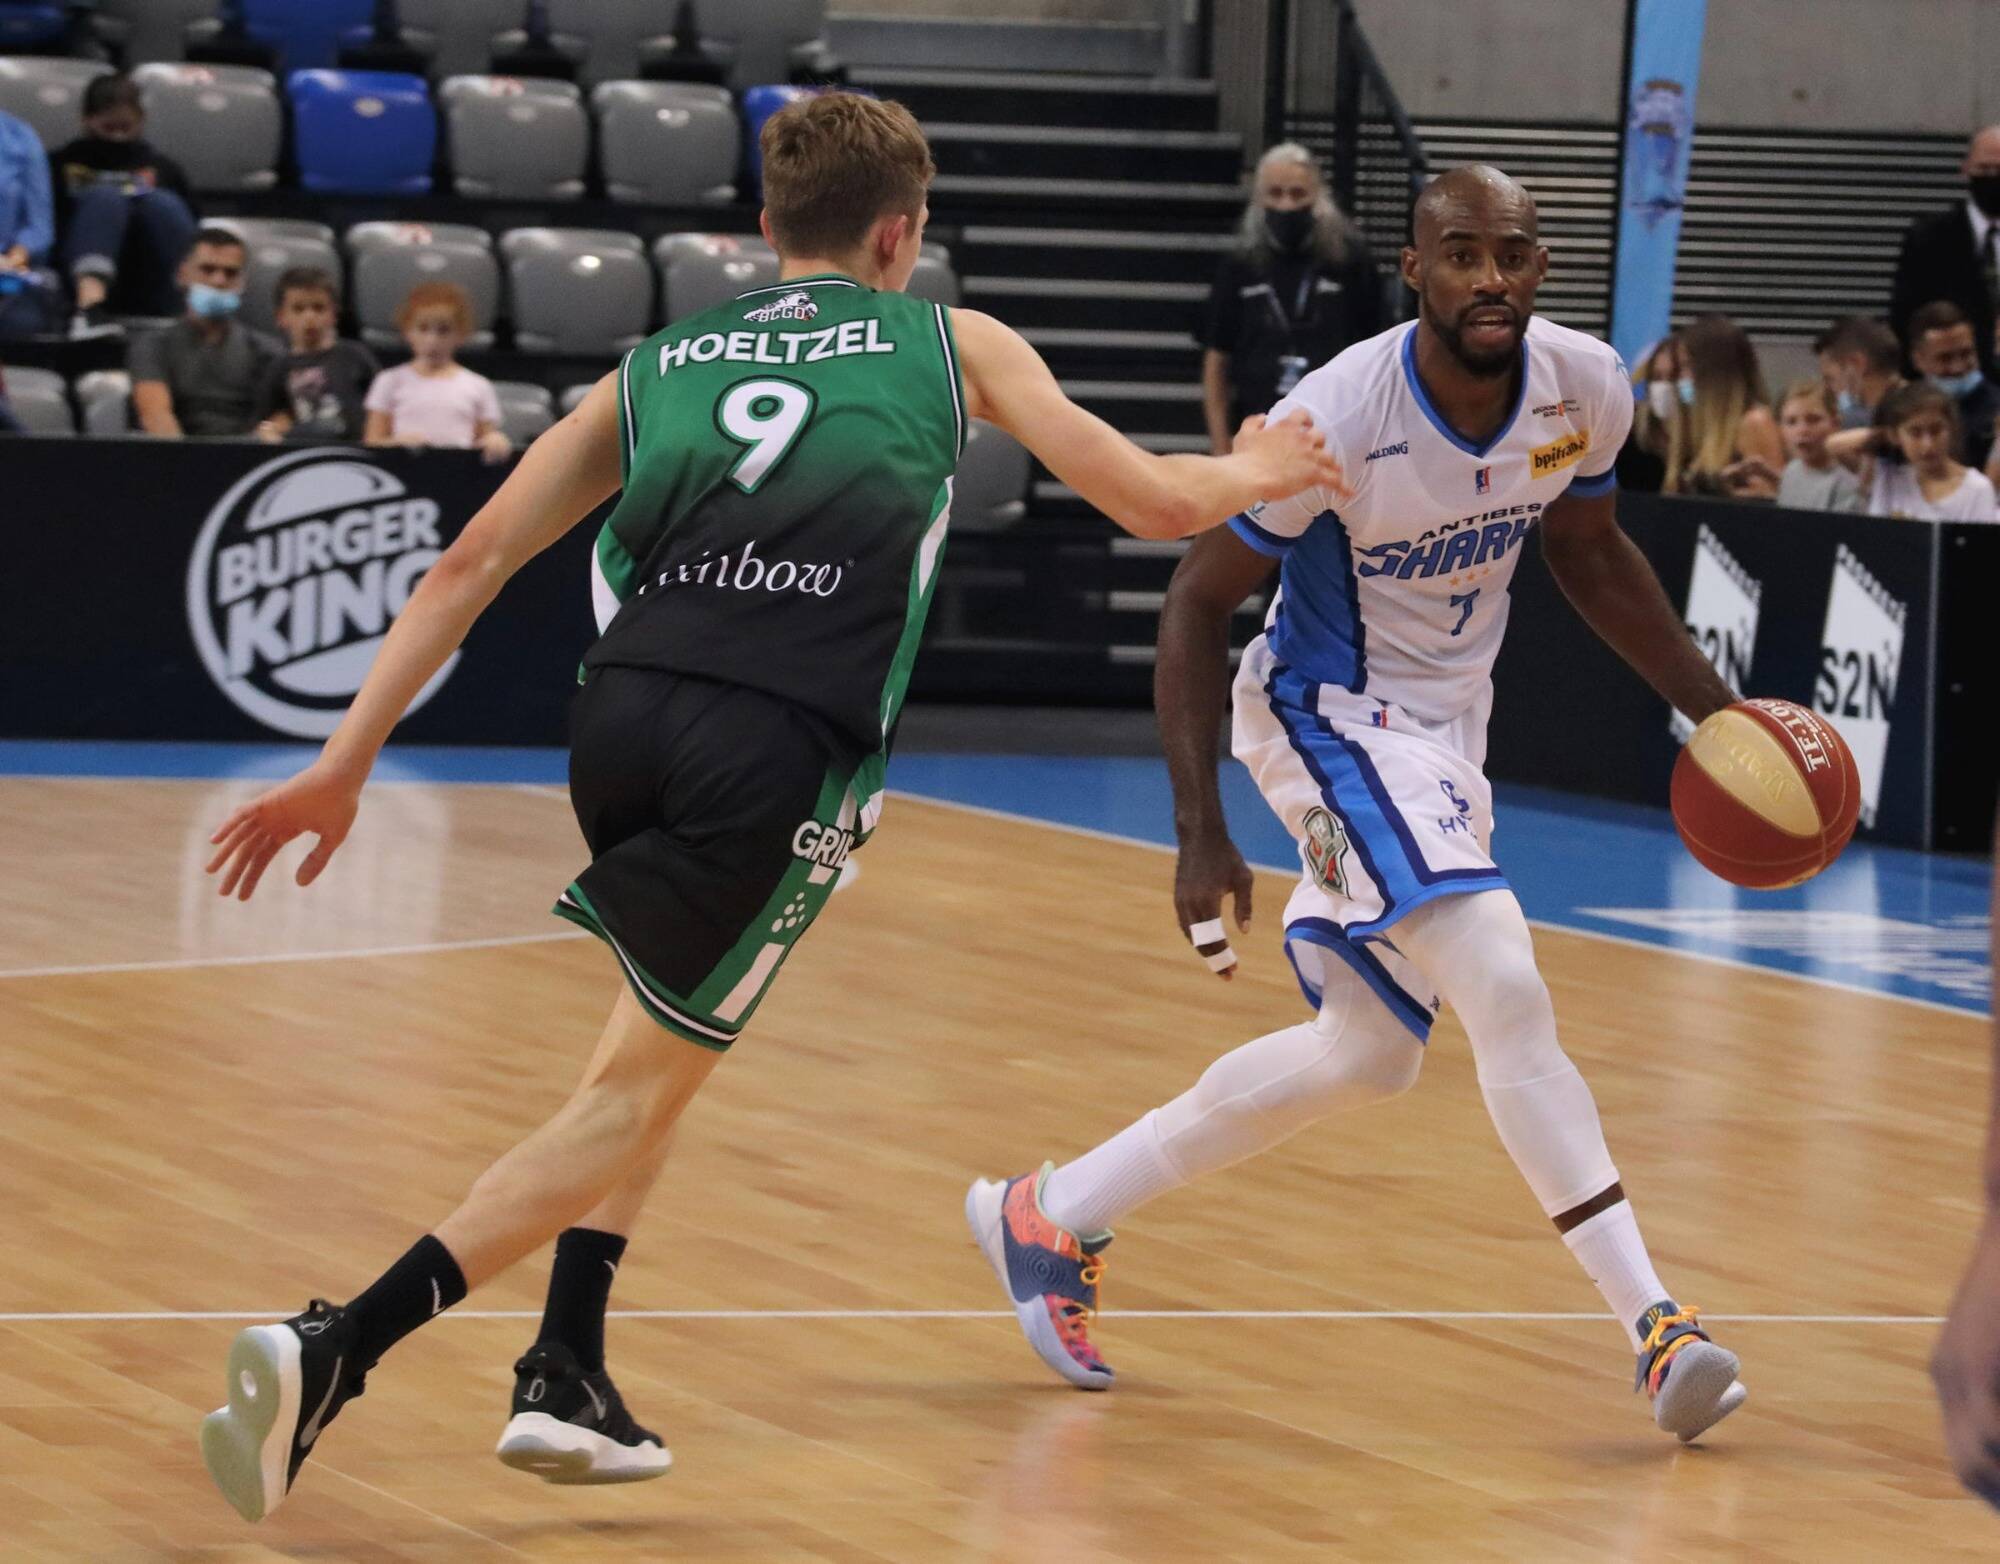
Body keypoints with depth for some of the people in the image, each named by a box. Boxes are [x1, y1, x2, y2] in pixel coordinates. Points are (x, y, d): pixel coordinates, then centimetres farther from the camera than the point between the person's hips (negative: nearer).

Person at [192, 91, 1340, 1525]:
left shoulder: (658, 365, 24)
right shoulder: (953, 342, 18)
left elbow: (474, 561, 16)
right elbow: (1158, 504, 17)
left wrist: (348, 762, 15)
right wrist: (1255, 471, 40)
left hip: (625, 711, 4)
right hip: (783, 753, -4)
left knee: (668, 1028, 30)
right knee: (639, 1088, 4)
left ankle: (568, 1376, 22)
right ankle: (335, 1353, -13)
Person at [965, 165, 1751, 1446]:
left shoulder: (1586, 390, -11)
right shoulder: (1337, 419, -27)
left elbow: (1589, 553, 11)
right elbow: (1199, 603, -17)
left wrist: (1712, 706, 5)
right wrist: (1203, 835, -20)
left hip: (1448, 725, 8)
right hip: (1331, 713, -8)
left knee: (1367, 1054, 15)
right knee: (1507, 989, -24)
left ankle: (1055, 1215, 29)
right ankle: (1655, 1324, -22)